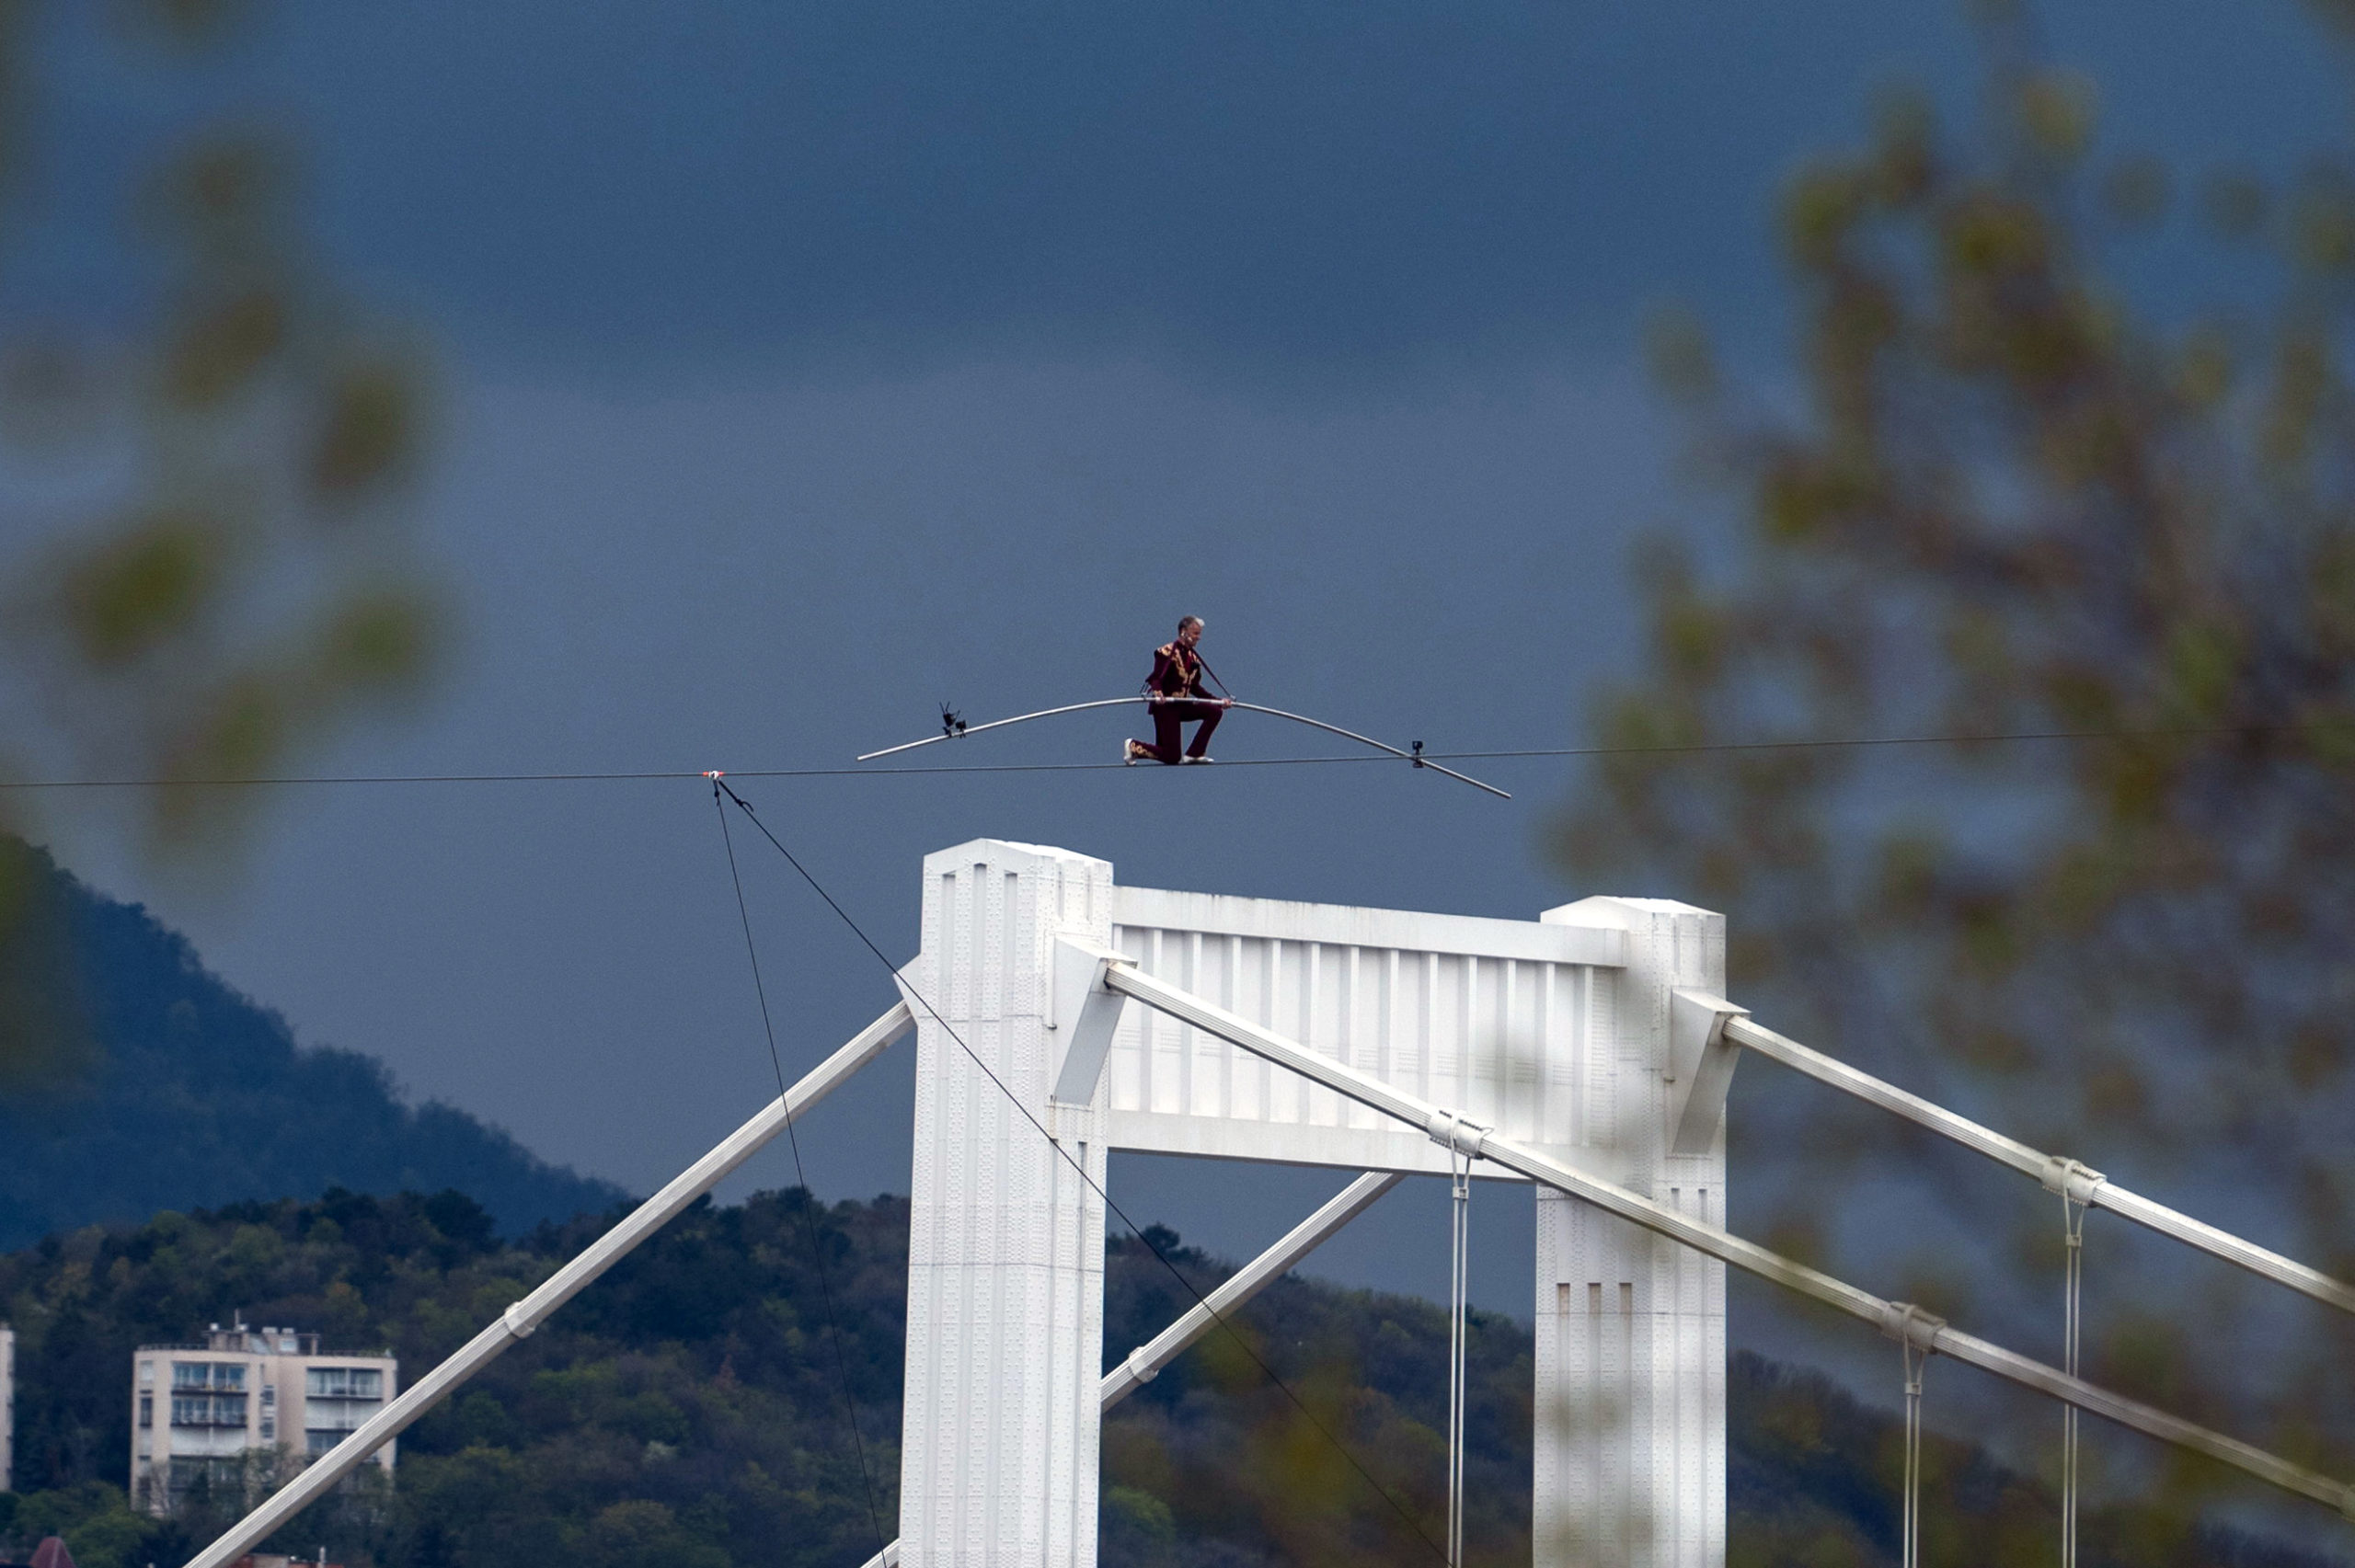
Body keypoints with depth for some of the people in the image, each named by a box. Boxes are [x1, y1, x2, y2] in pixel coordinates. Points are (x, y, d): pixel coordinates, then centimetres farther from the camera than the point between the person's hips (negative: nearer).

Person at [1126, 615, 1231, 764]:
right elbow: (1155, 679, -19)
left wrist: (1219, 701, 12)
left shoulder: (1193, 657, 11)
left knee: (1215, 711, -10)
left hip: (1182, 705, 8)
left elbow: (1195, 687, 17)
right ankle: (1133, 747, 11)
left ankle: (1194, 753, -5)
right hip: (1165, 707, -8)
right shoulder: (1167, 652, -12)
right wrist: (1157, 692, -42)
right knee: (1171, 757, -12)